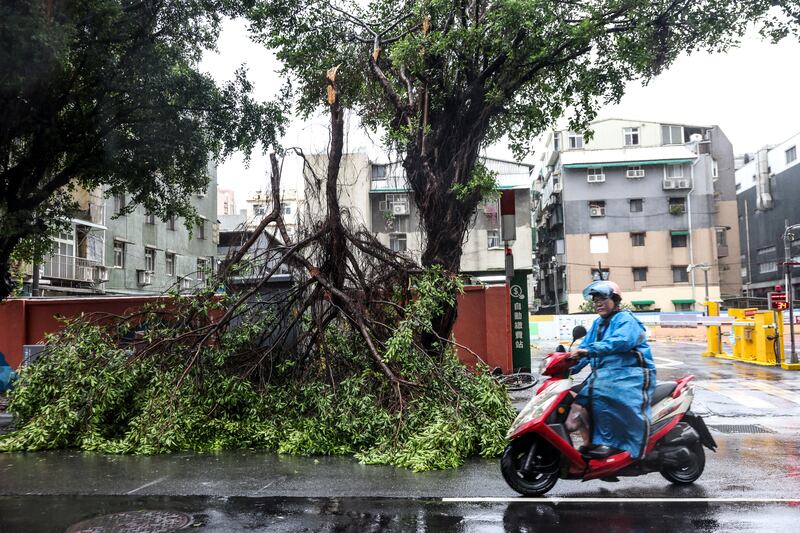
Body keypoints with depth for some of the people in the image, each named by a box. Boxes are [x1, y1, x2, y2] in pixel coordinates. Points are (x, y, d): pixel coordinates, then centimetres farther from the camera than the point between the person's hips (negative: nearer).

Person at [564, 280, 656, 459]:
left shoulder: (626, 320, -4)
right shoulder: (598, 323, 22)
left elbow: (621, 341, -25)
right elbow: (584, 347, 14)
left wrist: (591, 350, -34)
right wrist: (570, 368, -2)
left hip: (629, 373, -8)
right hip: (605, 374, 8)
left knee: (600, 393, -33)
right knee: (581, 399, -10)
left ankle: (609, 442, -27)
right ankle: (591, 444, -4)